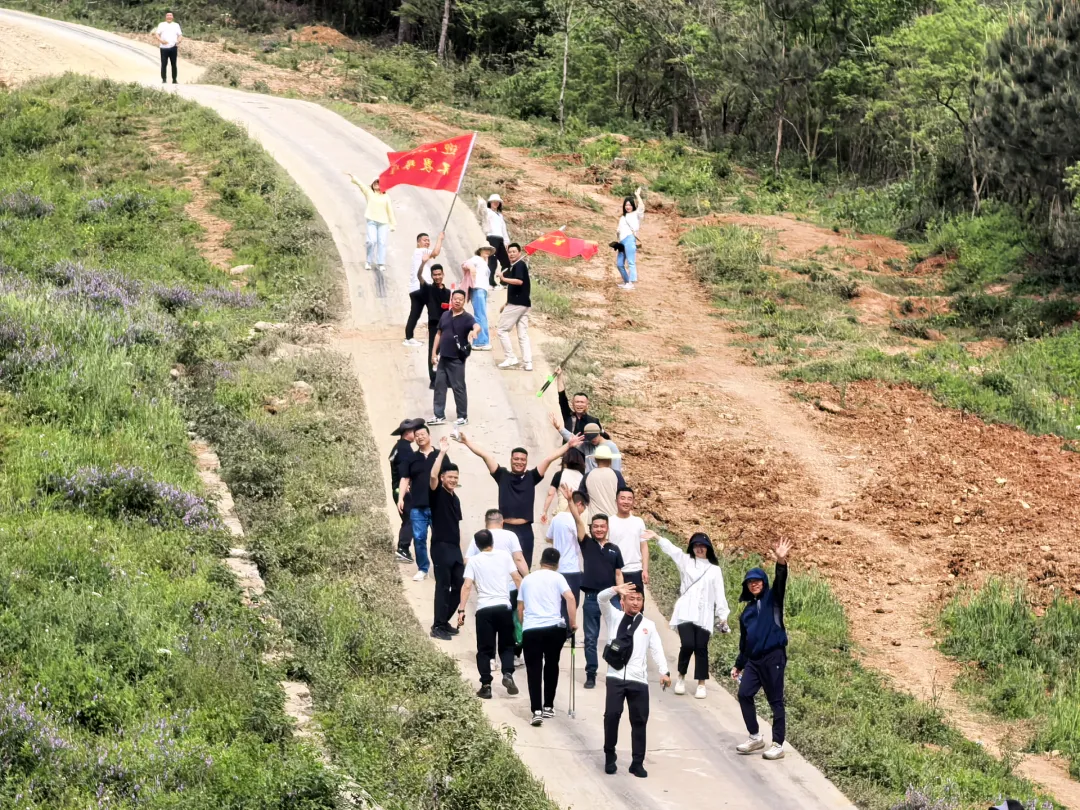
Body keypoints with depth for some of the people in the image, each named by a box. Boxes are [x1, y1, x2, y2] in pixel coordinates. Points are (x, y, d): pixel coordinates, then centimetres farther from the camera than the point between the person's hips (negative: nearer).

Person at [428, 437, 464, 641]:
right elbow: (432, 475, -25)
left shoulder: (455, 498, 16)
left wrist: (461, 552, 17)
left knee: (459, 585, 8)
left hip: (455, 548, 7)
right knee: (443, 586, -7)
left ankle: (444, 621, 20)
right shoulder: (437, 494, -5)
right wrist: (442, 452, -25)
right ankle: (438, 627, -3)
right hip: (441, 547, -7)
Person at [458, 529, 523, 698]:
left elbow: (467, 586, -5)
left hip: (484, 609, -1)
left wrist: (461, 610, -6)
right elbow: (517, 578, 4)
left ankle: (486, 686, 1)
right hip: (503, 606, 1)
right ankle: (507, 674, -8)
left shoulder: (473, 560, 3)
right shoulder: (504, 556, 6)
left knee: (484, 650, 7)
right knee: (506, 646, 15)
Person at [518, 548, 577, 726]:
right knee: (551, 666, 17)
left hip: (530, 629, 1)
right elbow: (570, 598, -8)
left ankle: (537, 711, -13)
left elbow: (520, 608, 20)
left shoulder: (527, 579, 17)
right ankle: (548, 707, 21)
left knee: (533, 670, 0)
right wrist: (572, 623, -2)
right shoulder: (557, 577, 7)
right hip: (553, 627, -1)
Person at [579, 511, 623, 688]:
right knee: (591, 638, 5)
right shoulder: (587, 544, 4)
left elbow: (618, 574, 9)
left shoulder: (614, 549, 8)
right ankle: (591, 674, 11)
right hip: (591, 597, -1)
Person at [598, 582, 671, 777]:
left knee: (639, 720, 3)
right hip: (615, 677, -1)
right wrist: (616, 590, -27)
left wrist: (664, 672, -11)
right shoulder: (614, 617, 10)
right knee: (612, 715, -11)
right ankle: (610, 758, 5)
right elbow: (601, 598, -6)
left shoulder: (648, 625, 13)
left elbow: (657, 649, 5)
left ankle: (637, 763, 12)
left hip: (639, 680, 1)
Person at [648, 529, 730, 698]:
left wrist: (723, 616, 4)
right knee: (687, 645, -13)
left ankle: (701, 684, 9)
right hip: (685, 613, -1)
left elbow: (719, 594, 10)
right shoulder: (685, 561, 10)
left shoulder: (714, 569, 11)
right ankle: (681, 677, 10)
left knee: (701, 648, -1)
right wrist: (657, 537, -23)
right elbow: (671, 549, -7)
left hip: (704, 616, 1)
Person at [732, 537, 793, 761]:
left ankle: (778, 745, 2)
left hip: (774, 657, -6)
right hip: (753, 660, 6)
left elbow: (780, 584, -19)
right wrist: (739, 665, 25)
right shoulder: (747, 611, 18)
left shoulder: (772, 599, 2)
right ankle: (755, 738, 13)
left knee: (775, 701, -2)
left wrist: (781, 563, -37)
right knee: (744, 694, -1)